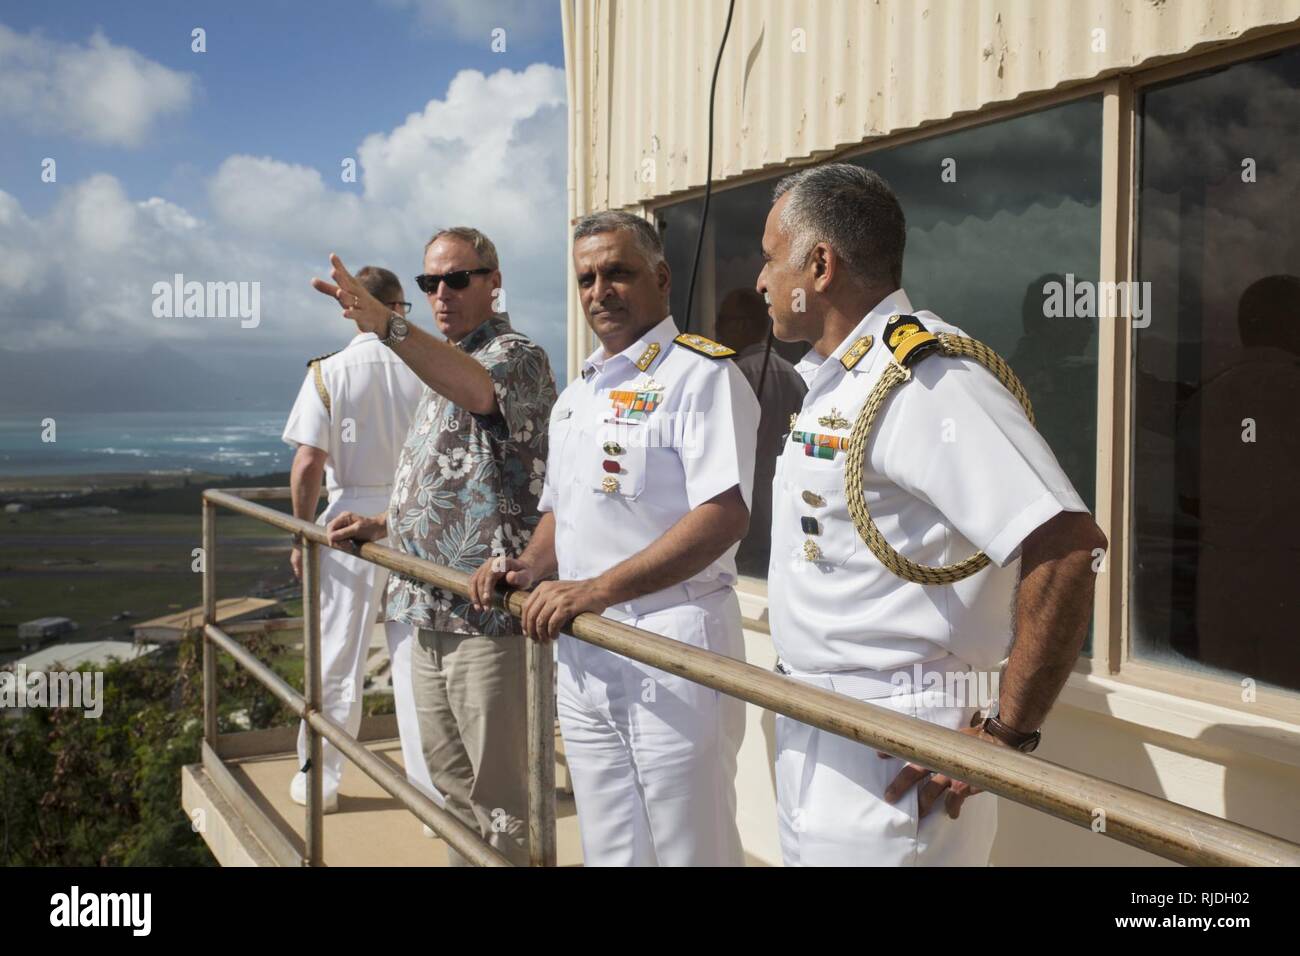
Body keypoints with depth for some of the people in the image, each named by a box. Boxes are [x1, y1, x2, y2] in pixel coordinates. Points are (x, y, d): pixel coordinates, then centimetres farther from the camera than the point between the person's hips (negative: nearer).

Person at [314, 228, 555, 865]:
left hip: (484, 615, -9)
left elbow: (477, 388, -36)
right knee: (450, 782, 19)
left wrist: (389, 326, -50)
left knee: (497, 794, 0)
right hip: (428, 612, 9)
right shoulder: (441, 366, 19)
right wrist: (378, 525, 12)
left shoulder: (517, 356, -9)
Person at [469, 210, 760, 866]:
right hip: (580, 654, 8)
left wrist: (598, 589, -22)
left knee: (687, 851, 3)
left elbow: (724, 514, -21)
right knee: (608, 852, 16)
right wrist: (530, 567, 5)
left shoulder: (701, 374, -10)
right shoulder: (575, 394, 17)